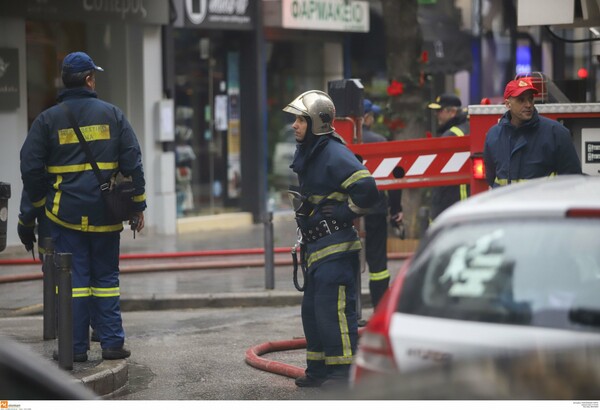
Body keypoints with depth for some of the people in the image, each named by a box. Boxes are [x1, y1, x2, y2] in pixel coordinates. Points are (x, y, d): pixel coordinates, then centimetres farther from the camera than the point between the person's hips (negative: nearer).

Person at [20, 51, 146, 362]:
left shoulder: (48, 120, -1)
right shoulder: (112, 114, 2)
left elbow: (30, 167, -1)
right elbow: (132, 162, 1)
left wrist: (40, 203, 13)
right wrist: (138, 205, 8)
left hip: (65, 213, -1)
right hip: (105, 214, 1)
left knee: (73, 278, 2)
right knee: (106, 276, 9)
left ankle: (76, 347, 2)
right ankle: (112, 343, 8)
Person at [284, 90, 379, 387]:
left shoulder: (334, 155, -17)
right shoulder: (307, 154, 15)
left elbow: (366, 188, -26)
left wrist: (343, 213, -15)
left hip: (336, 249, -11)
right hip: (317, 248, 11)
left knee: (333, 308, -11)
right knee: (312, 310, 15)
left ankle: (343, 371, -6)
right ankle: (319, 369, 24)